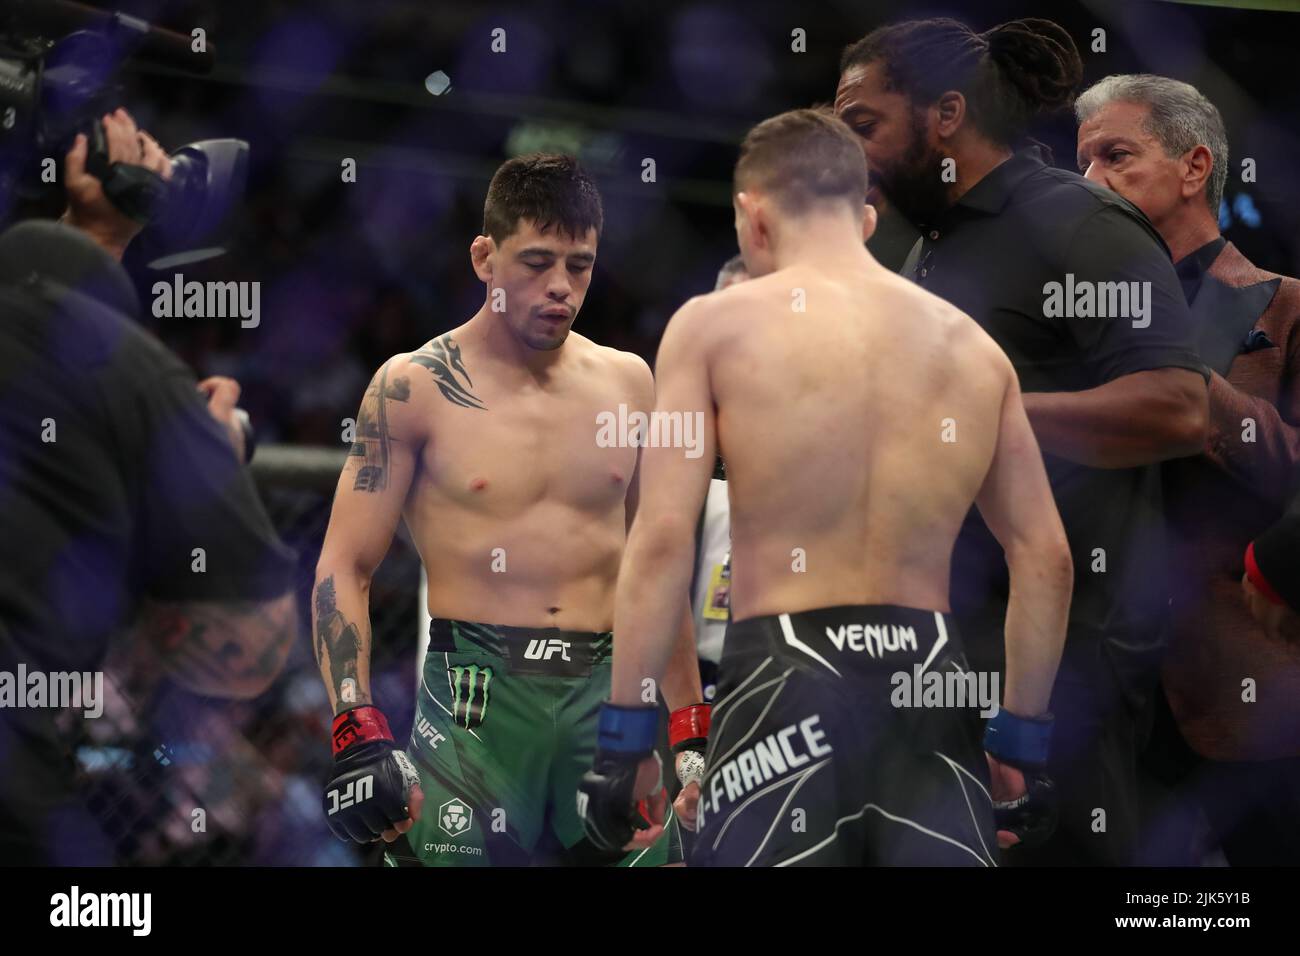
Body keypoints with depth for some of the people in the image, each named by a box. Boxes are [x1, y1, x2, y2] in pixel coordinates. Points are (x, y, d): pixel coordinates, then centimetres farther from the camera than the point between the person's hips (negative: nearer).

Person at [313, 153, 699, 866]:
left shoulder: (626, 383, 12)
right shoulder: (416, 389, 0)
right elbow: (344, 568, -3)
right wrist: (355, 730, -15)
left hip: (607, 692, 4)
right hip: (476, 699, -4)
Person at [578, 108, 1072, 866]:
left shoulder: (715, 326, 3)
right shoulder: (971, 345, 14)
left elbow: (664, 538, -5)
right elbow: (1046, 557, 12)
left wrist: (625, 735, -3)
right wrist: (1024, 738, 19)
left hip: (788, 678, -3)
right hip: (929, 684, 3)